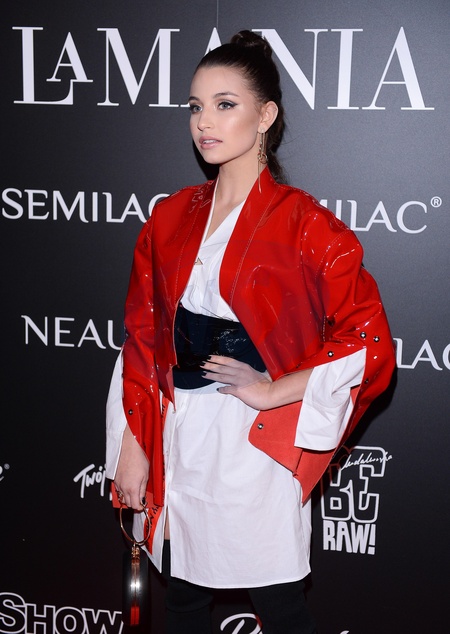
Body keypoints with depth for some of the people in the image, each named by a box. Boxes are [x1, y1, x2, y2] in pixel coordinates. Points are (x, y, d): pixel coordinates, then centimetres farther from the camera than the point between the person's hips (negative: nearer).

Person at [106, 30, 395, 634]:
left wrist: (272, 392, -13)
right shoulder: (172, 217, 6)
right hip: (176, 438, 5)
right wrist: (131, 444, 4)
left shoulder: (304, 224, -9)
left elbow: (370, 343, -10)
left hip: (257, 441, -4)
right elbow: (143, 337, 8)